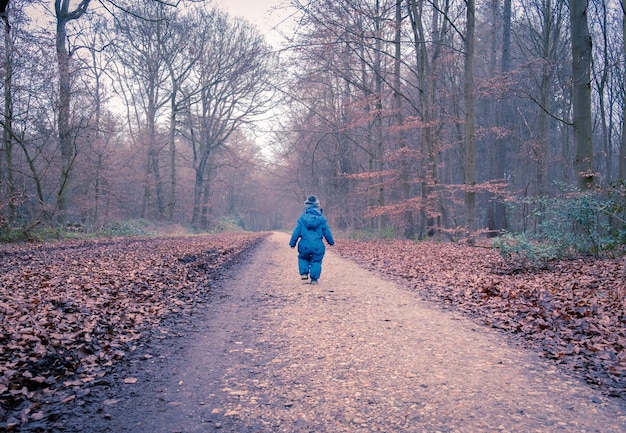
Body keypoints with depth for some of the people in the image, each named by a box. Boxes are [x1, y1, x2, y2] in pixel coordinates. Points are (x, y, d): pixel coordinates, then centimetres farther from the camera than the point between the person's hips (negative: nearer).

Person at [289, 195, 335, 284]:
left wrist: (292, 243, 13)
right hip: (317, 245, -1)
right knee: (316, 261, 11)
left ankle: (304, 273, 11)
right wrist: (331, 241, 21)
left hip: (304, 245, 1)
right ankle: (314, 279, 7)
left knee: (303, 258, 24)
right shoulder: (321, 218, 0)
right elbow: (327, 232, 5)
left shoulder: (302, 218, 1)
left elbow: (296, 232, 3)